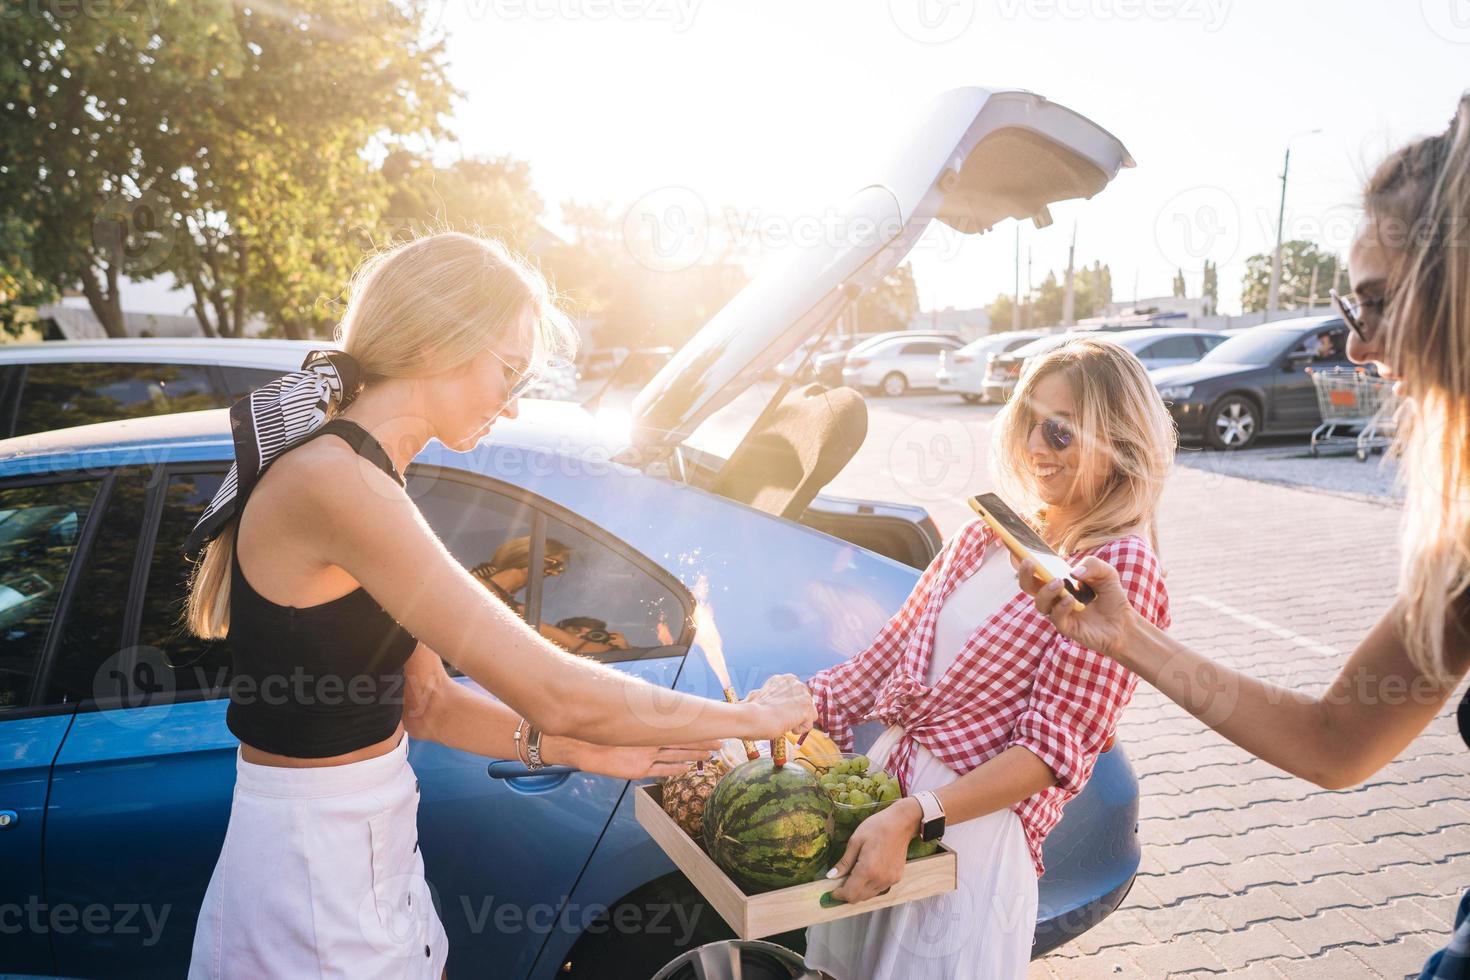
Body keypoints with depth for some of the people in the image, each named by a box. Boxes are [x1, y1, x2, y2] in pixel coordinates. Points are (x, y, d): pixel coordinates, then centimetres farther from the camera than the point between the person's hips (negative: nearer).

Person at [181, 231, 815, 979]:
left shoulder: (361, 481, 5)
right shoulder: (332, 483, -25)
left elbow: (425, 701, 6)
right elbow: (553, 692, -28)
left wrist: (586, 750, -4)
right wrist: (753, 716, -16)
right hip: (314, 895, -8)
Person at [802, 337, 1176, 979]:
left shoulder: (1119, 570, -13)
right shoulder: (986, 536, 6)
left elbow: (1055, 749, -17)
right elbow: (892, 652, 7)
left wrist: (910, 816, -25)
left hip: (977, 827, -6)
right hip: (882, 780, 6)